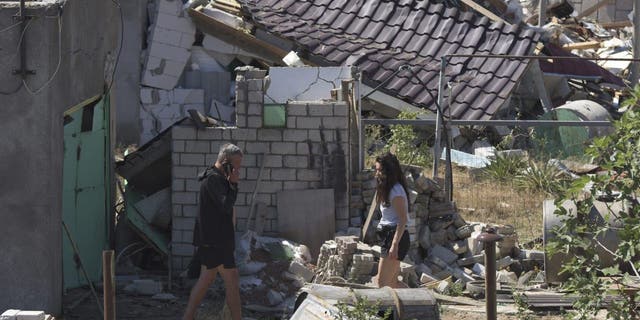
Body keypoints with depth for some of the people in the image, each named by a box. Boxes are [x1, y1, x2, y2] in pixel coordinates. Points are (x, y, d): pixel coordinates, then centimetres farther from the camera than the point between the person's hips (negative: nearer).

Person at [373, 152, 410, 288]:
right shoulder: (387, 189, 15)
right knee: (393, 282, 13)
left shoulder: (396, 191, -15)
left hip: (395, 236, -10)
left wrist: (394, 245, -24)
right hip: (388, 235, 10)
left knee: (382, 282, -11)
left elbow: (403, 220, -20)